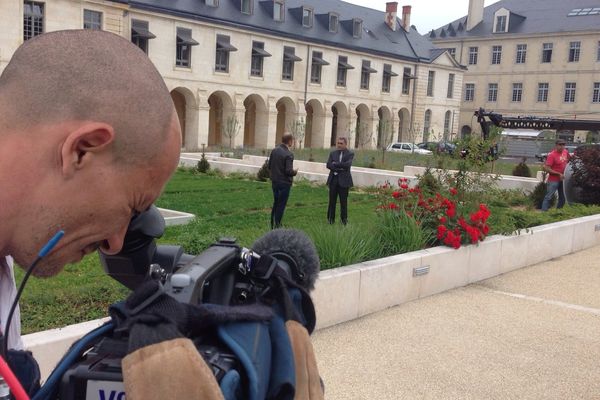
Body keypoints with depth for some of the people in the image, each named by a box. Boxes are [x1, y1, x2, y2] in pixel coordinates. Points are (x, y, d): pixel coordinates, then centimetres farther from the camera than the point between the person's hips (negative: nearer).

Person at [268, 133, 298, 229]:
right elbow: (289, 171, -23)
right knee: (281, 205, 4)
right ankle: (277, 226, 8)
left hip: (274, 181, 7)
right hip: (284, 183, -7)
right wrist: (295, 172, -3)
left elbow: (269, 166, 7)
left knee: (276, 203, 19)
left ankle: (273, 224, 26)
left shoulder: (274, 151, 1)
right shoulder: (288, 154, -19)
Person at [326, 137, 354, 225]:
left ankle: (344, 219, 12)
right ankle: (331, 218, 14)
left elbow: (347, 164, -16)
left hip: (344, 180, -2)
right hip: (333, 179, 3)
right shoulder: (333, 153, 10)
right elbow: (328, 165, -4)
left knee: (343, 201, 2)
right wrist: (340, 168, -15)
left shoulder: (350, 154, 1)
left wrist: (335, 164, -10)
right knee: (332, 200, 6)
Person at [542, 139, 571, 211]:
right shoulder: (552, 155, -19)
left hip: (562, 179, 8)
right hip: (553, 180, -8)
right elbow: (546, 168, -23)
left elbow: (569, 158, 28)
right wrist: (559, 174, -22)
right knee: (548, 197, -7)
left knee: (562, 197, 16)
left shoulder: (565, 152, 2)